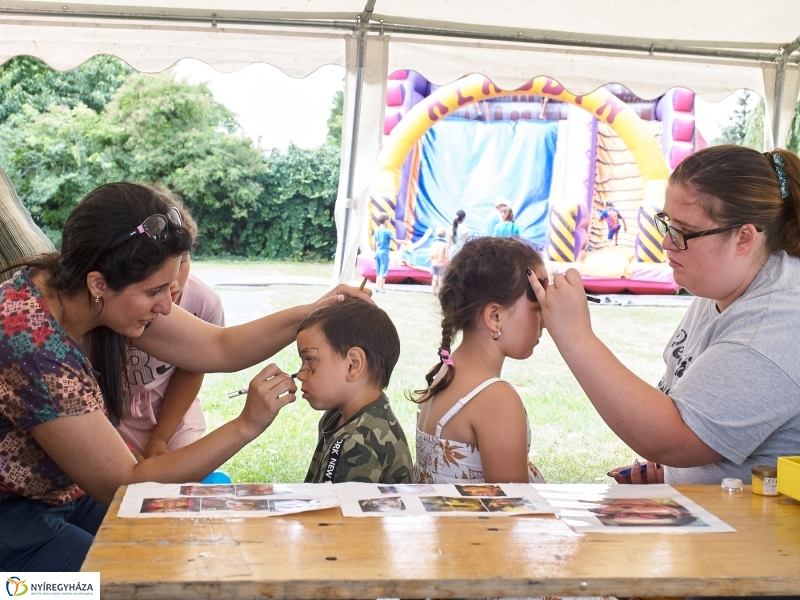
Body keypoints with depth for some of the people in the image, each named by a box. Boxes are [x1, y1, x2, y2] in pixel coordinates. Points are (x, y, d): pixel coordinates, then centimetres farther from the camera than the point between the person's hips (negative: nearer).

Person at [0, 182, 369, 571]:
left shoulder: (101, 300, -12)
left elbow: (219, 348, -1)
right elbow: (125, 486, -26)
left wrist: (314, 312, -11)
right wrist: (246, 426, -28)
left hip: (71, 493, 7)